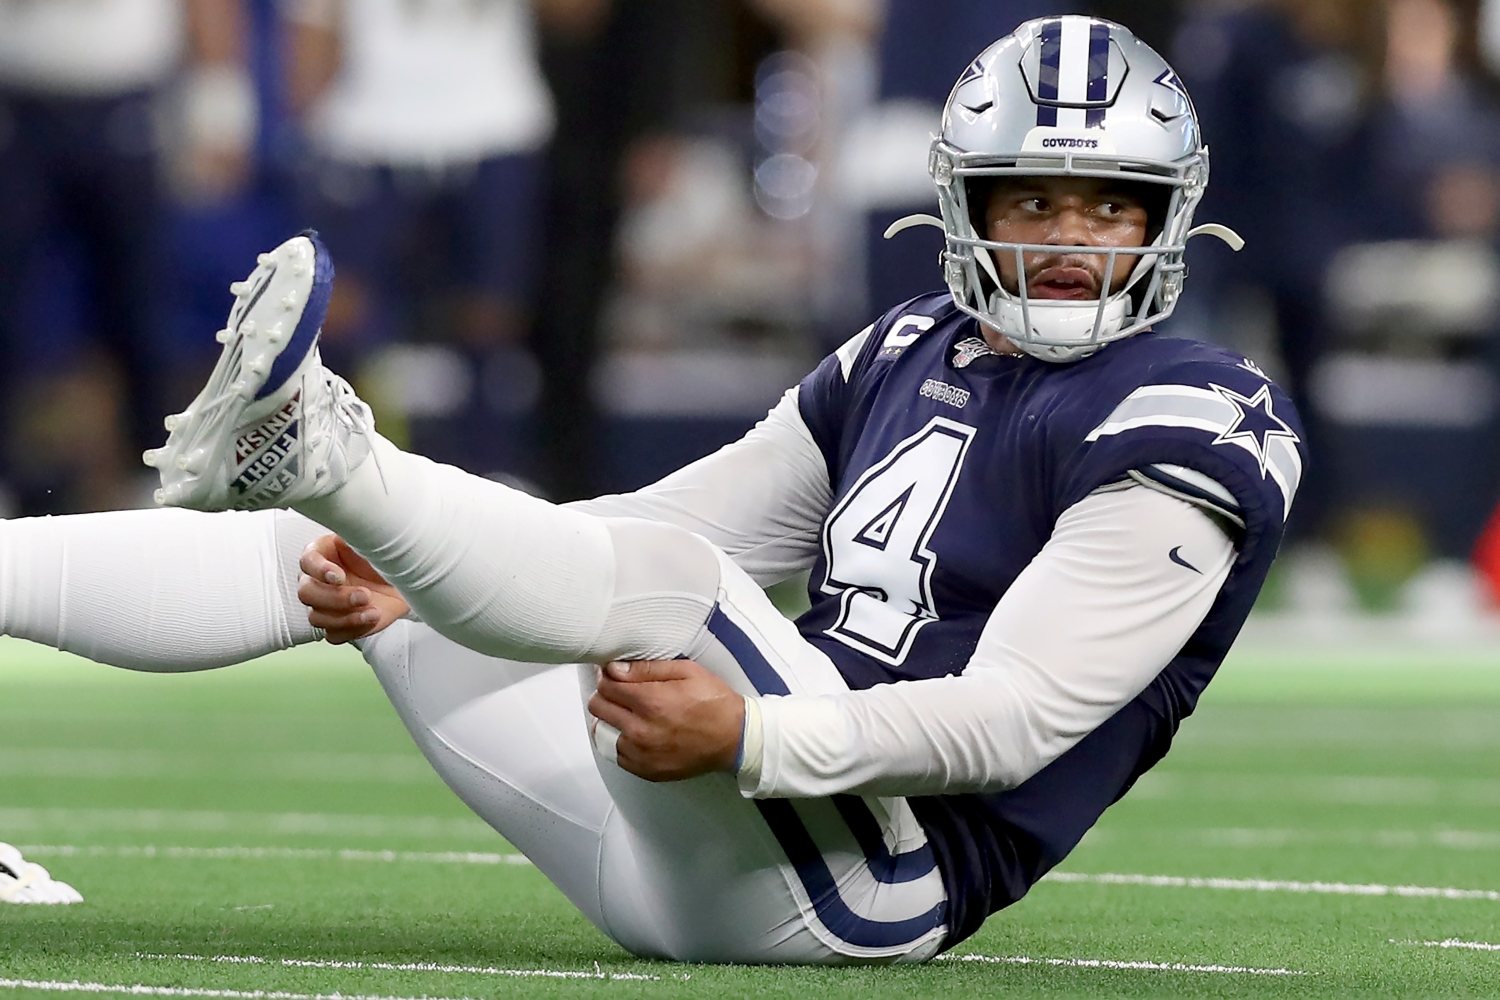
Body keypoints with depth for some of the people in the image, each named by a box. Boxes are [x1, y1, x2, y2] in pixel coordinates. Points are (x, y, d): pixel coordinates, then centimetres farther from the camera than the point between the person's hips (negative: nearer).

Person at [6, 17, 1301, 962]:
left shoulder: (1180, 426, -6)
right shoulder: (907, 362, 19)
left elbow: (1016, 719, -17)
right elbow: (661, 518, 19)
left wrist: (748, 738, -30)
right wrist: (402, 584, 4)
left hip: (880, 875, -8)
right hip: (683, 860, 8)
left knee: (665, 570, -32)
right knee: (323, 559, 7)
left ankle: (311, 449, -51)